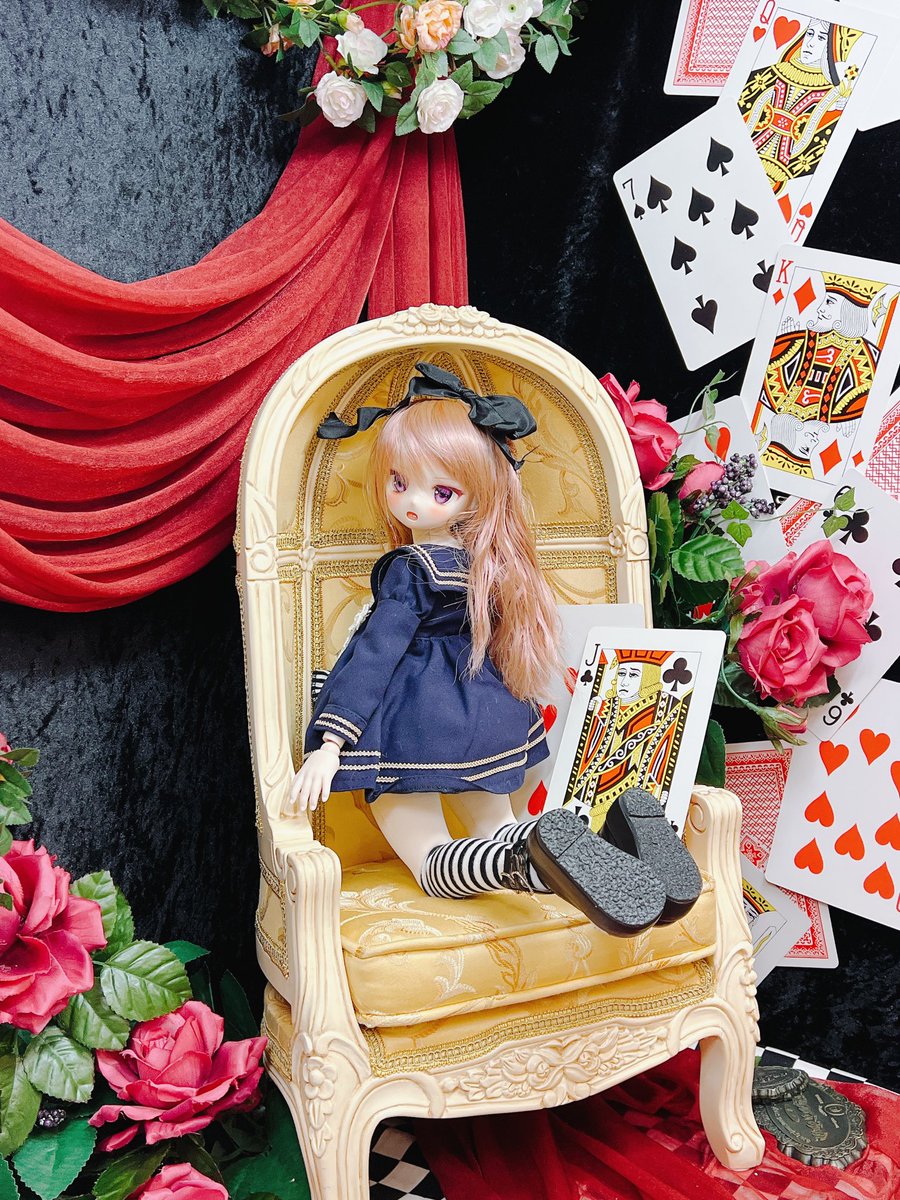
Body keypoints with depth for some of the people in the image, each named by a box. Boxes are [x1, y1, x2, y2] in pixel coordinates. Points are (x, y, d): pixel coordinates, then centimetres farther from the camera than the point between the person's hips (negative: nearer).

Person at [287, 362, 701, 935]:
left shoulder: (409, 569, -16)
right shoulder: (487, 563, 5)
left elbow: (376, 655, -22)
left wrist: (329, 743, -23)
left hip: (415, 731, -7)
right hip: (489, 720, 7)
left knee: (438, 866, 4)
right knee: (498, 834, 20)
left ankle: (533, 860, -28)